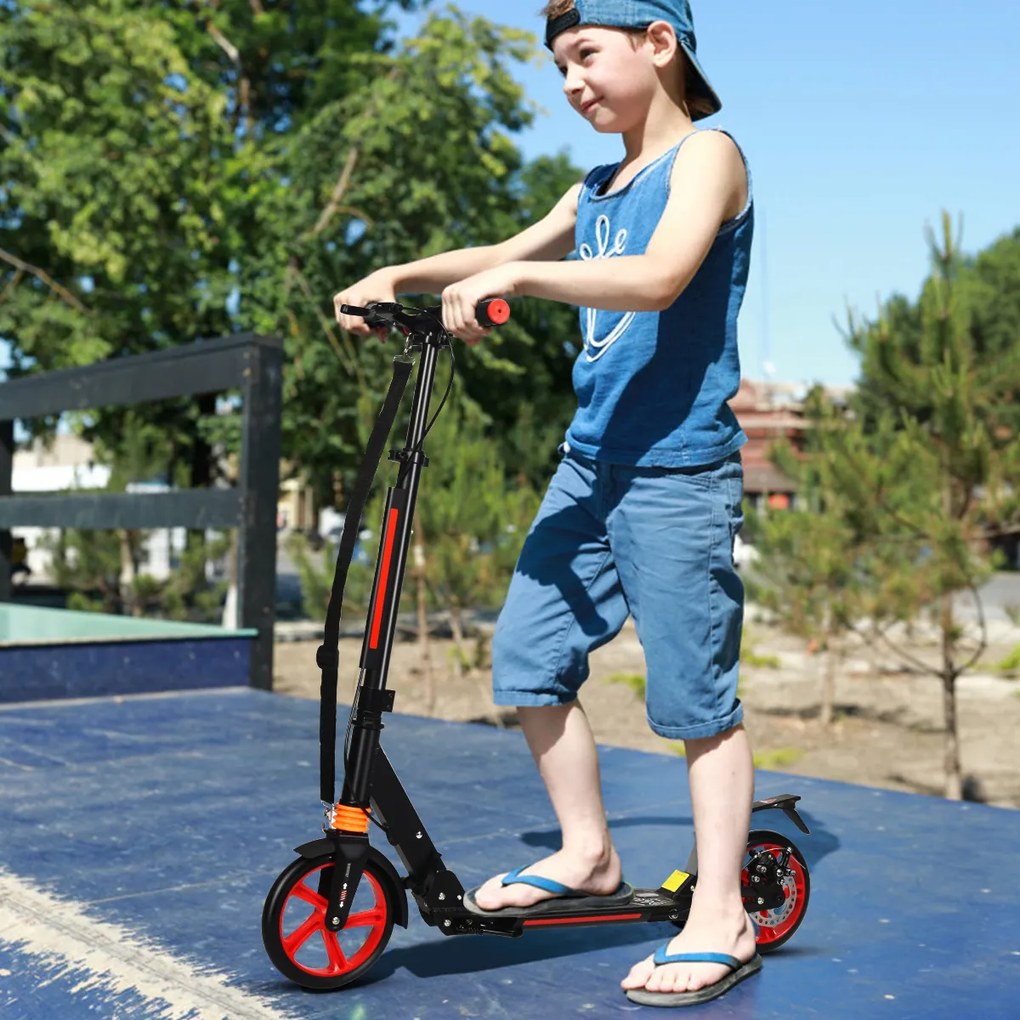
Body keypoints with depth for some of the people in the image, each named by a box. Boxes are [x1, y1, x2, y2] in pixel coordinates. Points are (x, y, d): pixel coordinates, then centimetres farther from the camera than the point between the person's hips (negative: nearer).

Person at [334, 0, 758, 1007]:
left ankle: (720, 919, 7)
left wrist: (513, 276, -29)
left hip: (677, 470, -8)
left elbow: (658, 278, -23)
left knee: (694, 690, -4)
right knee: (527, 659, 8)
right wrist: (401, 276, 6)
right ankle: (587, 855, 25)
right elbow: (511, 254, 22)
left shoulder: (706, 154, -6)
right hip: (588, 462, 8)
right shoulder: (597, 190, 19)